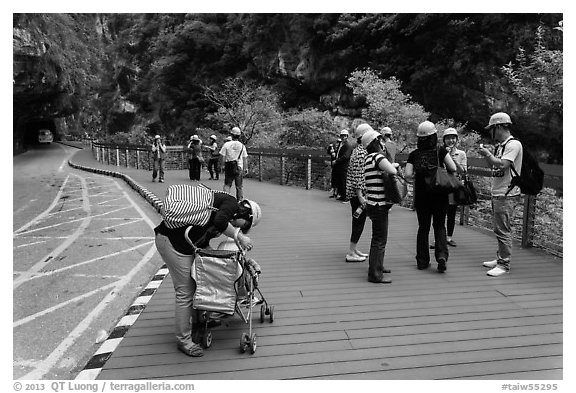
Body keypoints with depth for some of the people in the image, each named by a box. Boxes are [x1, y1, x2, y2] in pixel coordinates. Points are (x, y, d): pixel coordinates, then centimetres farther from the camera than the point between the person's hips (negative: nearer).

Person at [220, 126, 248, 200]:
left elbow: (223, 157, -4)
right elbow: (245, 158, 5)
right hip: (239, 168, 1)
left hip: (229, 167, -1)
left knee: (227, 185, 4)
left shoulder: (226, 144, -4)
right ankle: (240, 200, 12)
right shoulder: (242, 145, 1)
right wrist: (246, 168, 11)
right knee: (239, 186, 8)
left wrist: (223, 165, 5)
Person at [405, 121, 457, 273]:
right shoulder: (441, 151, -5)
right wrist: (443, 171, 9)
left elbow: (408, 175, -8)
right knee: (439, 226, 11)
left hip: (421, 196, 1)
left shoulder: (413, 155, -1)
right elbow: (453, 169, -11)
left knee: (423, 227, 11)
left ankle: (422, 261, 14)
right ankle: (441, 255, -8)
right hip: (440, 195, -1)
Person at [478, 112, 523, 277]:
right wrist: (486, 154, 7)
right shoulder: (500, 146, 15)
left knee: (503, 231, -6)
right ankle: (500, 258, 26)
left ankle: (504, 265, 1)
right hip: (497, 194, 9)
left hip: (507, 195, -9)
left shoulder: (514, 144, -12)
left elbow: (502, 165, -24)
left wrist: (488, 154, -12)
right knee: (498, 229, 16)